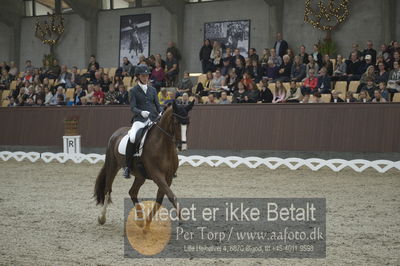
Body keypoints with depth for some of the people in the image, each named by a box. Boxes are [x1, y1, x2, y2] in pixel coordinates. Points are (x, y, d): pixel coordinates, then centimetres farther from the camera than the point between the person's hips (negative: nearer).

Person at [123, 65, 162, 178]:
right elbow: (132, 107, -3)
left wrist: (161, 113, -9)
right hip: (140, 119, -4)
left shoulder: (152, 90, 16)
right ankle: (127, 166, -15)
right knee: (132, 138, -29)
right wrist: (141, 112, -23)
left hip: (153, 118, 4)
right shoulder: (134, 90, 6)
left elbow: (158, 105, 13)